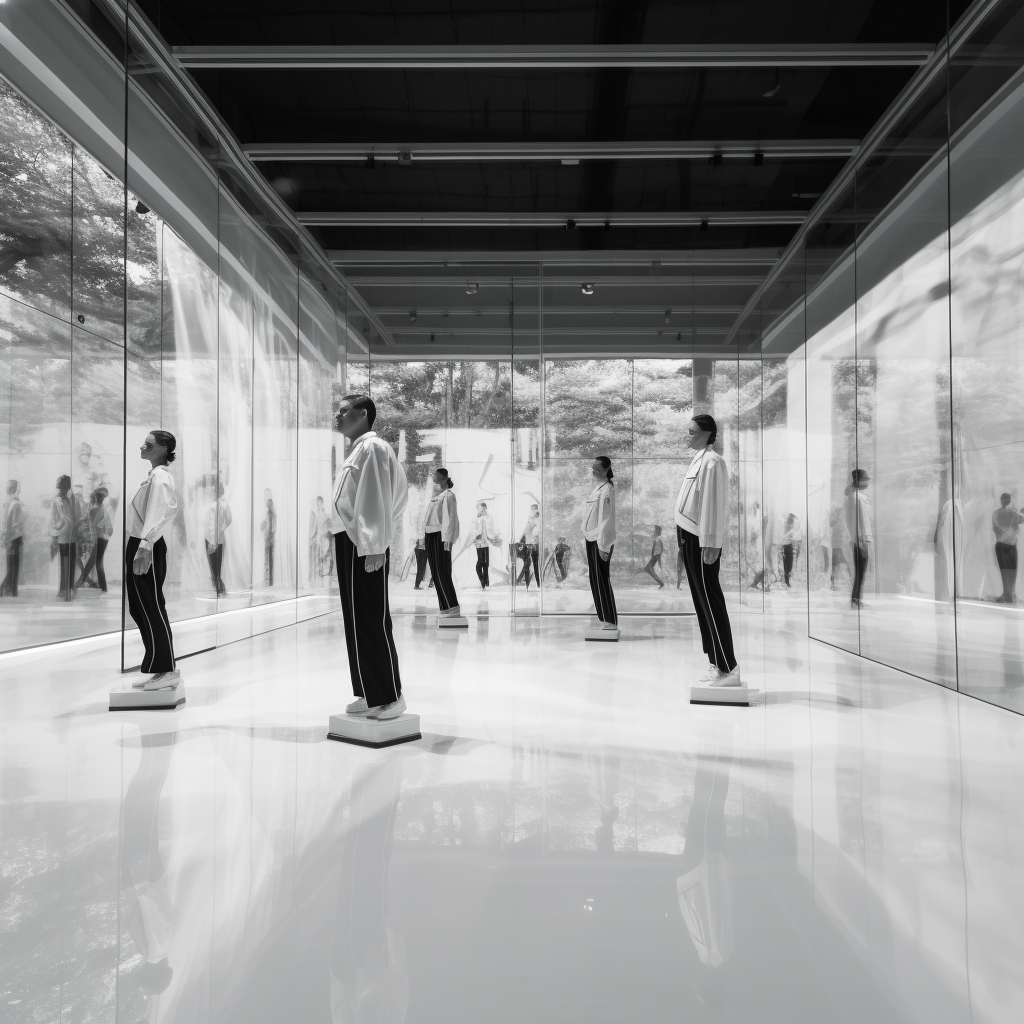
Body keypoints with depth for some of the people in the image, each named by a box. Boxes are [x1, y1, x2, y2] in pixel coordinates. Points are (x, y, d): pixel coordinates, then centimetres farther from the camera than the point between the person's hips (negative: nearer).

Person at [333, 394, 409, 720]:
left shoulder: (373, 448, -9)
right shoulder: (358, 450, 19)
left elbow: (378, 500, -17)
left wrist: (374, 547, -21)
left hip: (366, 546, -10)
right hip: (348, 541, 10)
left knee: (372, 621, -5)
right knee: (355, 623, 12)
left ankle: (390, 697, 4)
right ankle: (369, 695, 20)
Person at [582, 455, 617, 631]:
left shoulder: (606, 489, -13)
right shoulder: (597, 487, 15)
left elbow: (606, 519, -18)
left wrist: (603, 546, -21)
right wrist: (592, 540, 14)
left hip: (600, 541, -9)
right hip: (591, 539, 9)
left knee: (602, 581, -6)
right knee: (595, 580, 11)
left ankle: (610, 622, 0)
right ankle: (603, 619, 19)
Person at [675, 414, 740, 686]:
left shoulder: (712, 462, -14)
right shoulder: (698, 460, 15)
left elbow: (713, 505, -19)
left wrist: (710, 544, -21)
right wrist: (683, 537, 17)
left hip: (702, 540, -10)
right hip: (689, 536, 10)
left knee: (710, 601, -8)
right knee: (701, 600, 12)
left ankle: (728, 669, -4)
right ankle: (715, 663, 20)